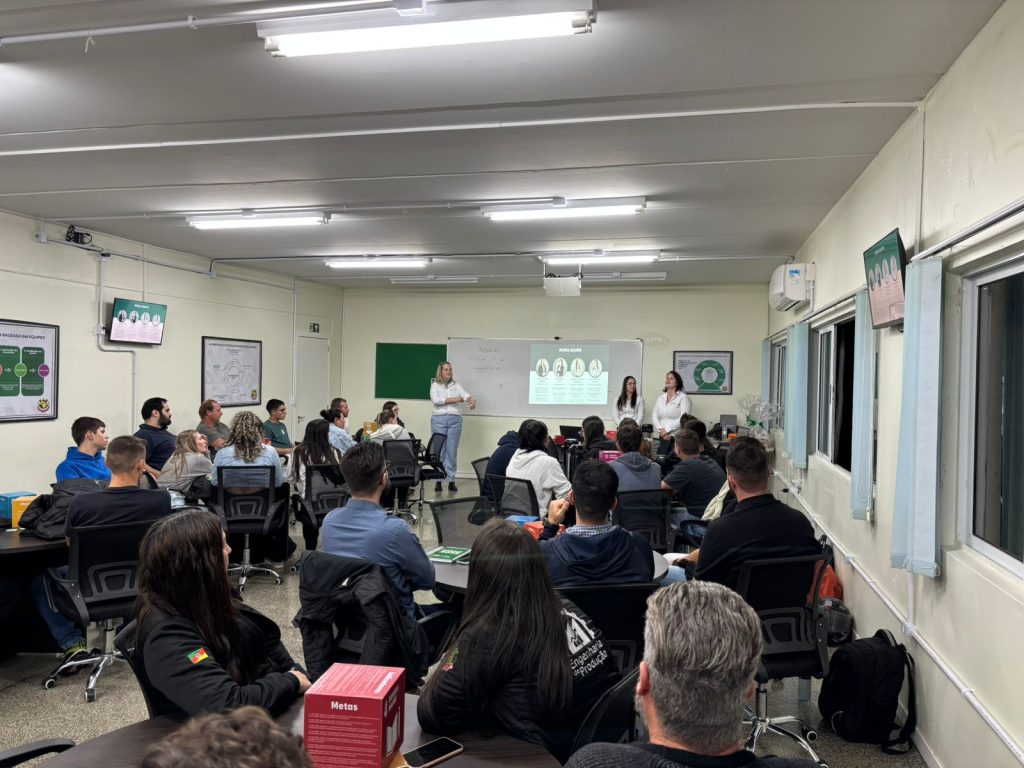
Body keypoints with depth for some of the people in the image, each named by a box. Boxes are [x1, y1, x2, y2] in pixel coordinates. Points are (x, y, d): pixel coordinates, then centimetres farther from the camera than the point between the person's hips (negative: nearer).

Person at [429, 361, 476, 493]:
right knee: (439, 450, 1)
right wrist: (455, 399, -14)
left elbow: (466, 395, -6)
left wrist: (472, 400, -29)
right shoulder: (435, 385, 5)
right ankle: (438, 480, 8)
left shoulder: (456, 385, 11)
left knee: (452, 451, 3)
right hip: (439, 419, -2)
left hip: (455, 420, 2)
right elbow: (436, 400, -12)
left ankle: (451, 481, 9)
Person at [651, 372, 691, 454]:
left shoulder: (683, 397, -2)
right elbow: (654, 416, 9)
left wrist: (667, 429, -12)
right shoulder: (660, 397, 14)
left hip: (678, 437, -5)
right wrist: (660, 430, -7)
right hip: (663, 437, 5)